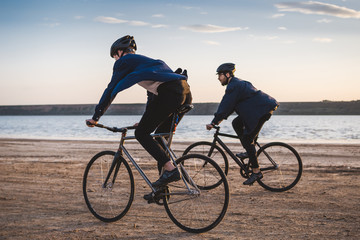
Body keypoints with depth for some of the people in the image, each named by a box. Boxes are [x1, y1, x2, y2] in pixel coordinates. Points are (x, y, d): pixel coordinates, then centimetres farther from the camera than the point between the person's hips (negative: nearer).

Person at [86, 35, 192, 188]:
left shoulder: (124, 61, 11)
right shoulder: (143, 60, 35)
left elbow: (111, 89, 9)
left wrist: (95, 117, 15)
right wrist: (146, 120, 48)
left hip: (170, 93, -9)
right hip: (185, 91, 9)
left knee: (141, 133, 1)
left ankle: (171, 170, -9)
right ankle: (161, 190, 17)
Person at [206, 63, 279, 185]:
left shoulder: (233, 86, -14)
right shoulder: (238, 83, 18)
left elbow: (225, 105, -17)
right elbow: (229, 106, 24)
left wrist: (213, 123, -14)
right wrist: (220, 119, 20)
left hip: (262, 110, -10)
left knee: (247, 139, -9)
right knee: (236, 123, 14)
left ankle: (256, 172, -6)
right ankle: (249, 151, 15)